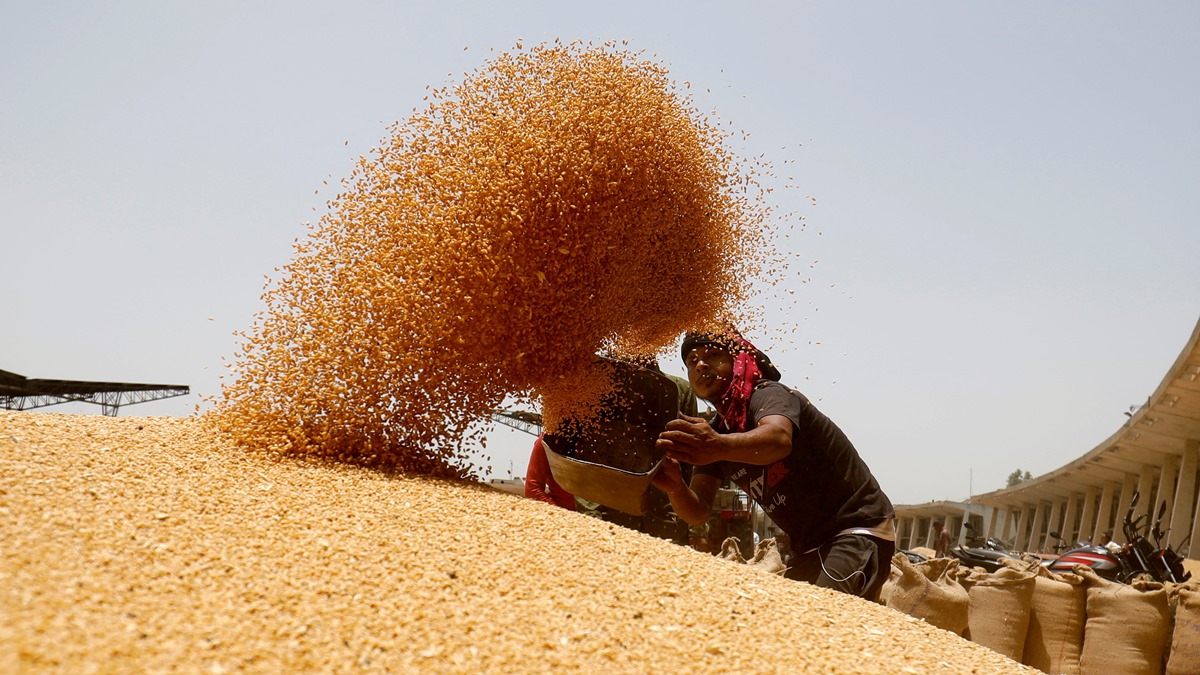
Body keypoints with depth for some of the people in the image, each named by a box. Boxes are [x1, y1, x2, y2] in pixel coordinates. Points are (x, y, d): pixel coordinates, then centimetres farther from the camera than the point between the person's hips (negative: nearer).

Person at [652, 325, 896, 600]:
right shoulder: (713, 432, 6)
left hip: (859, 529, -9)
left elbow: (779, 438, -42)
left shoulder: (768, 394, -16)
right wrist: (675, 487, -26)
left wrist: (720, 446, -62)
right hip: (810, 548, 9)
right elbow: (697, 511, -4)